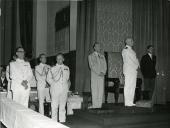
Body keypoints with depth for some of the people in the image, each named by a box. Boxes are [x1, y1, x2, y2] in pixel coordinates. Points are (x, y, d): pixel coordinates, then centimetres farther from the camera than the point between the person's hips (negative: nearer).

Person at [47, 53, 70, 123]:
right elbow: (49, 78, 7)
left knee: (62, 105, 5)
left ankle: (62, 120, 12)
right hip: (55, 89, -2)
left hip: (64, 89, 2)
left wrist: (68, 85, 8)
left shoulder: (67, 68, 14)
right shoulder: (52, 69, 7)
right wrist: (53, 84, -4)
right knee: (54, 106, -4)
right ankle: (54, 121, 3)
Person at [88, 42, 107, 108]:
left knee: (101, 90, 0)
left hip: (101, 75, 4)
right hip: (94, 75, -4)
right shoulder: (91, 56, 4)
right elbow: (92, 66, -6)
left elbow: (105, 65, 12)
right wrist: (98, 73, -13)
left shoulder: (102, 56, 18)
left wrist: (103, 72, -6)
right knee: (94, 90, -6)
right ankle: (94, 105, -3)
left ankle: (99, 104, 4)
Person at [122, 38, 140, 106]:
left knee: (133, 86, 7)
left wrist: (137, 66, 3)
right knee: (128, 86, -7)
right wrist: (137, 65, 4)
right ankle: (127, 102, -5)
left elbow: (135, 59, 19)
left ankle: (131, 102, 10)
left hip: (134, 70, 9)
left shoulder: (131, 50, 21)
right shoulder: (125, 50, -7)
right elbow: (134, 59, -9)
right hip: (128, 70, -9)